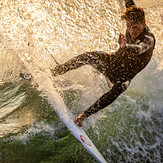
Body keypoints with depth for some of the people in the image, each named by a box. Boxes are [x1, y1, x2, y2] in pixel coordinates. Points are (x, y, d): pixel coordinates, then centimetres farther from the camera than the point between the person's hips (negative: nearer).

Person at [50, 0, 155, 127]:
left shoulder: (149, 39, -27)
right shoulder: (133, 21, -9)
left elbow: (138, 49, -49)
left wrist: (125, 46, -69)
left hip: (123, 76, -5)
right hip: (112, 61, 6)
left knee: (119, 88, -35)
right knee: (88, 56, -16)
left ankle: (84, 116, -34)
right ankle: (54, 72, -4)